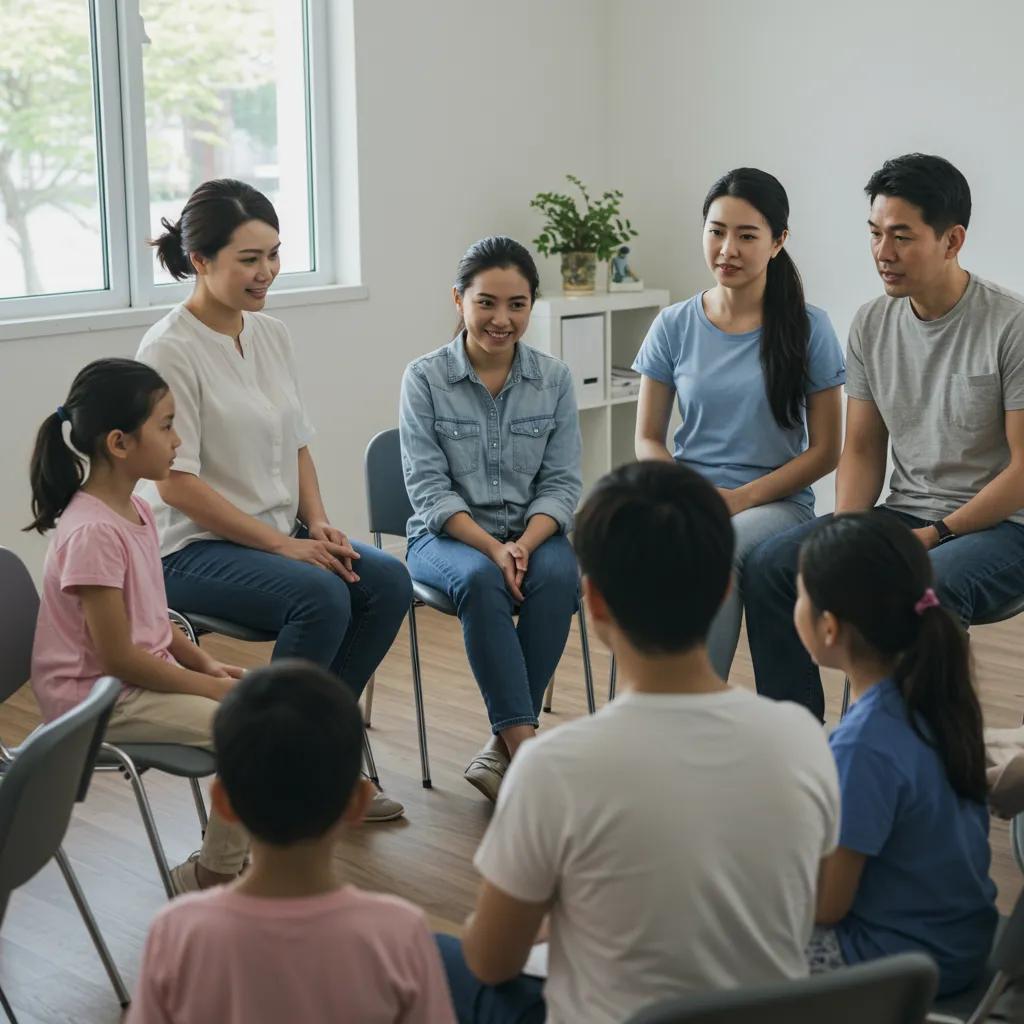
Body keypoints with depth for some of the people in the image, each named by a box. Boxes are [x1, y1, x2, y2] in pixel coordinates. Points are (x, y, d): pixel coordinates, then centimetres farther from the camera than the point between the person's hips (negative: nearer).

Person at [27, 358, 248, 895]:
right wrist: (210, 686, -15)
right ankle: (210, 875, -1)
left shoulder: (135, 509, 5)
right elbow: (118, 657, -23)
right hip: (97, 697, -9)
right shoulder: (93, 533, -24)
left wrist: (207, 664, 0)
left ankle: (229, 847, 14)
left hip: (146, 672, 9)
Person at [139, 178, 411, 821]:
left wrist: (319, 524, -2)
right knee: (321, 596, -31)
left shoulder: (272, 335, 8)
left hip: (279, 534, 7)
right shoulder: (170, 349, -14)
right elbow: (176, 484, -18)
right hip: (195, 549, -7)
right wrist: (283, 544, -18)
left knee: (389, 582, -16)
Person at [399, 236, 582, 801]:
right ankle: (526, 745, -33)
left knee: (558, 576, -32)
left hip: (533, 532, 2)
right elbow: (428, 488, -8)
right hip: (448, 537, -2)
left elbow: (562, 483, 1)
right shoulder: (424, 378, -4)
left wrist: (524, 544, -18)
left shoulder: (554, 378, 3)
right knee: (481, 580, -36)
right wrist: (492, 547, -22)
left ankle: (504, 744, -23)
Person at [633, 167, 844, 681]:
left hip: (776, 502, -1)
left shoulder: (809, 328, 2)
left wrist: (742, 497, -11)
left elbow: (824, 451, 2)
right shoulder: (674, 326, 7)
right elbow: (647, 439, 12)